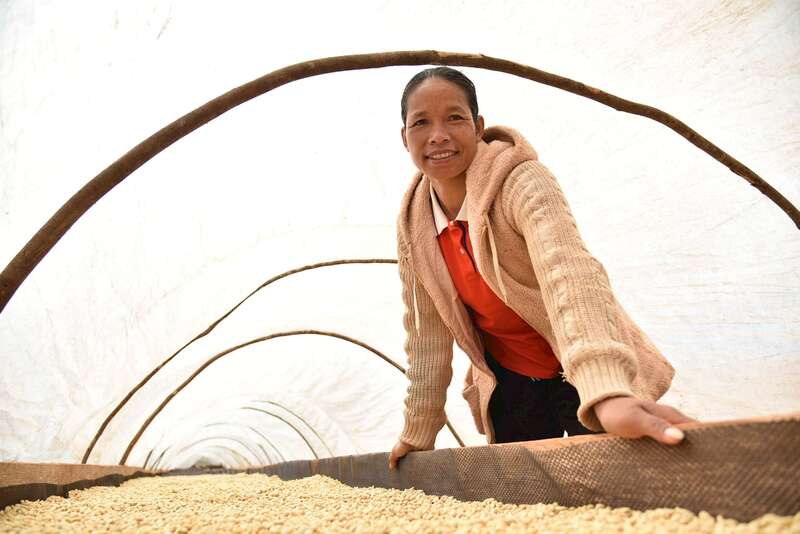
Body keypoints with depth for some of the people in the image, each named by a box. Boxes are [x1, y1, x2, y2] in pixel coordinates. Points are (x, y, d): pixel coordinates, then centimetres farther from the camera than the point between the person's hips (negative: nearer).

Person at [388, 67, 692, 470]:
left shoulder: (522, 182, -24)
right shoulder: (413, 224, -7)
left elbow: (569, 273, -42)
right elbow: (426, 330, 0)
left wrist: (609, 392, -58)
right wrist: (418, 430, 3)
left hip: (580, 376, -4)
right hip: (509, 387, 5)